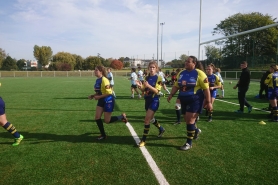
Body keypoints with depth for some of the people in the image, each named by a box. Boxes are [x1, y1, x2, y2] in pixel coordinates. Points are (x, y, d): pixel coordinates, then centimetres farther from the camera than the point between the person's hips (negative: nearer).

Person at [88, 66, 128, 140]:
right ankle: (103, 135, 17)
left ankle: (122, 116, 20)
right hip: (101, 100, 8)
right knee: (97, 118, 2)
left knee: (107, 121, -1)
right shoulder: (97, 80, 5)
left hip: (108, 100, -8)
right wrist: (92, 95, 1)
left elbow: (109, 93, -23)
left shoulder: (104, 80, -21)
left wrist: (99, 97, -21)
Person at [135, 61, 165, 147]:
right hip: (147, 100, 7)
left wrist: (148, 86, -32)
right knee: (151, 118, 20)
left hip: (154, 101, -7)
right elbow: (143, 90, 6)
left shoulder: (158, 78, -9)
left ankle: (143, 140, 2)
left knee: (147, 120, -9)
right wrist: (140, 86, -15)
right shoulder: (146, 78, 7)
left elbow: (157, 91, -17)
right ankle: (161, 129, 46)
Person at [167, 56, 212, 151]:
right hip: (184, 100, 6)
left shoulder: (199, 73, -10)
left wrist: (208, 102, -11)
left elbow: (206, 89, -9)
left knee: (190, 120, -8)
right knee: (187, 120, 14)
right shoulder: (181, 73, 7)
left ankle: (189, 142, 6)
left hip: (195, 100, -6)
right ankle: (196, 130, 47)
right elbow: (176, 86, 15)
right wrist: (171, 95, 2)